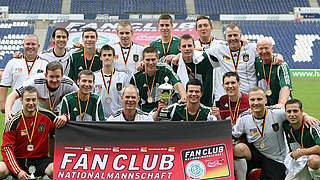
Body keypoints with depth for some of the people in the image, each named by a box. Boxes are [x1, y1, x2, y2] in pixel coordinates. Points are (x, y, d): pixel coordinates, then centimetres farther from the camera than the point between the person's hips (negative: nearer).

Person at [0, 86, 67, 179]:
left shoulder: (47, 116, -1)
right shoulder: (14, 122, -6)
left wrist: (64, 118, -13)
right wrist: (18, 171, -21)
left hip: (41, 159, 1)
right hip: (18, 160, -1)